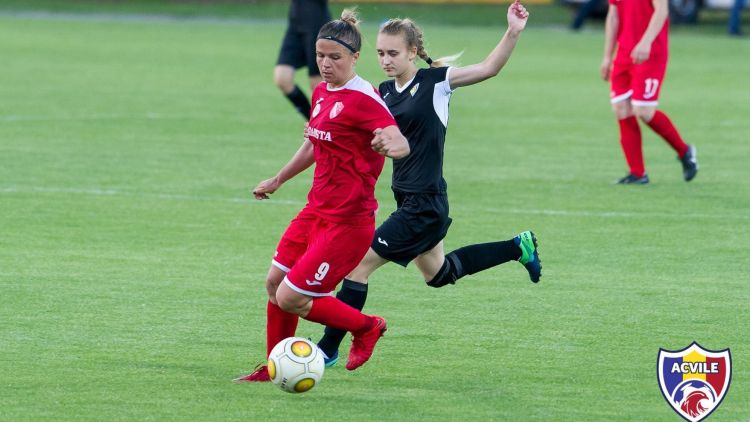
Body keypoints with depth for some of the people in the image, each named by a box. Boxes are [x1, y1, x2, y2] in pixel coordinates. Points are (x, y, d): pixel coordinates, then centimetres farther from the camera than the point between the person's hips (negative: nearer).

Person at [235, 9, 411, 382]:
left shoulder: (364, 98, -17)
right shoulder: (321, 93, 9)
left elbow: (402, 144, -31)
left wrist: (388, 145, -54)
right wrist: (277, 181, 36)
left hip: (348, 221, -9)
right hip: (316, 210, 9)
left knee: (290, 299, -9)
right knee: (275, 282, 14)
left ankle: (366, 327, 13)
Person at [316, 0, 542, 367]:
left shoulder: (435, 82, -12)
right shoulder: (385, 93, 7)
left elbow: (489, 68, -14)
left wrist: (513, 32, -29)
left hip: (425, 204, -9)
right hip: (407, 199, 9)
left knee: (359, 263, -9)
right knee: (438, 274, 25)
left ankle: (329, 349, -1)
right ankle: (518, 247, 37)